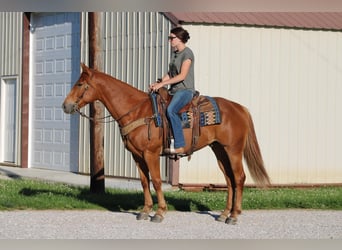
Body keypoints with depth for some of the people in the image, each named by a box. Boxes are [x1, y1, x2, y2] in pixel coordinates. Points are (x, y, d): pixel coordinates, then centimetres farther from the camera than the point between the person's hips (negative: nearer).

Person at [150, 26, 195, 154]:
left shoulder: (187, 53, -9)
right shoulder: (174, 53, 17)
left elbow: (182, 76, -17)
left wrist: (162, 84, -19)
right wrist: (157, 84, 2)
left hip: (185, 90, -10)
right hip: (174, 90, 10)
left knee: (171, 110, -33)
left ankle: (179, 146, -34)